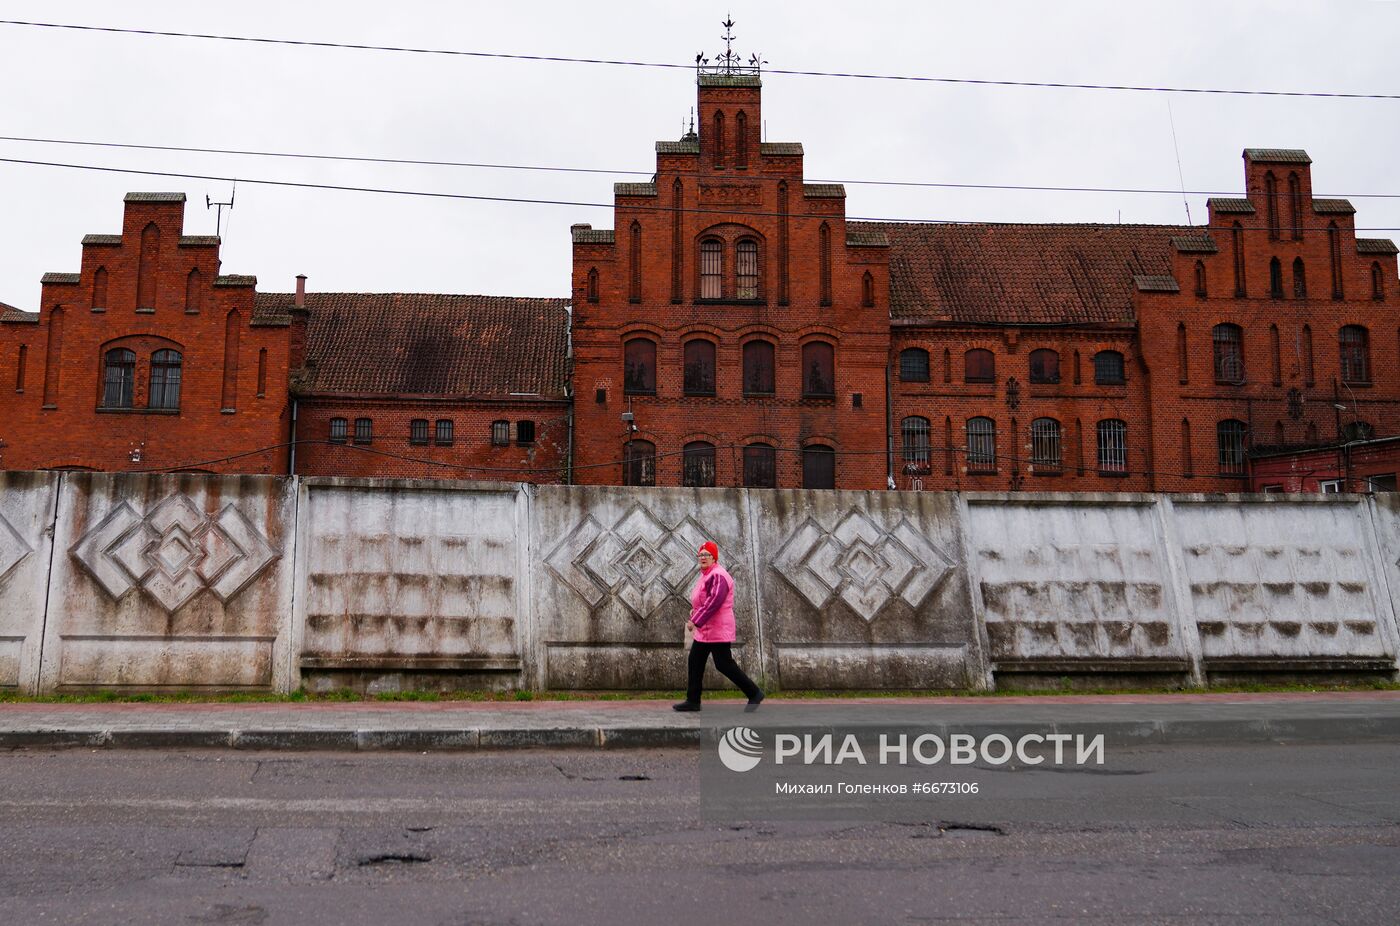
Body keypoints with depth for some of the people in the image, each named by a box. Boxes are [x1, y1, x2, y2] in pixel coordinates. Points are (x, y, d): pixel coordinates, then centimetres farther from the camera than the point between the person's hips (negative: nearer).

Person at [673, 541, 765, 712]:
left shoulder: (718, 575, -18)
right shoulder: (706, 575, 15)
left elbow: (714, 601, -27)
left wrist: (696, 620, -25)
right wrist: (695, 609, 11)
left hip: (718, 629, -11)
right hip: (704, 631, 11)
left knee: (724, 664, -6)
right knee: (694, 663, 11)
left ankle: (754, 693, 5)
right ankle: (693, 701, 18)